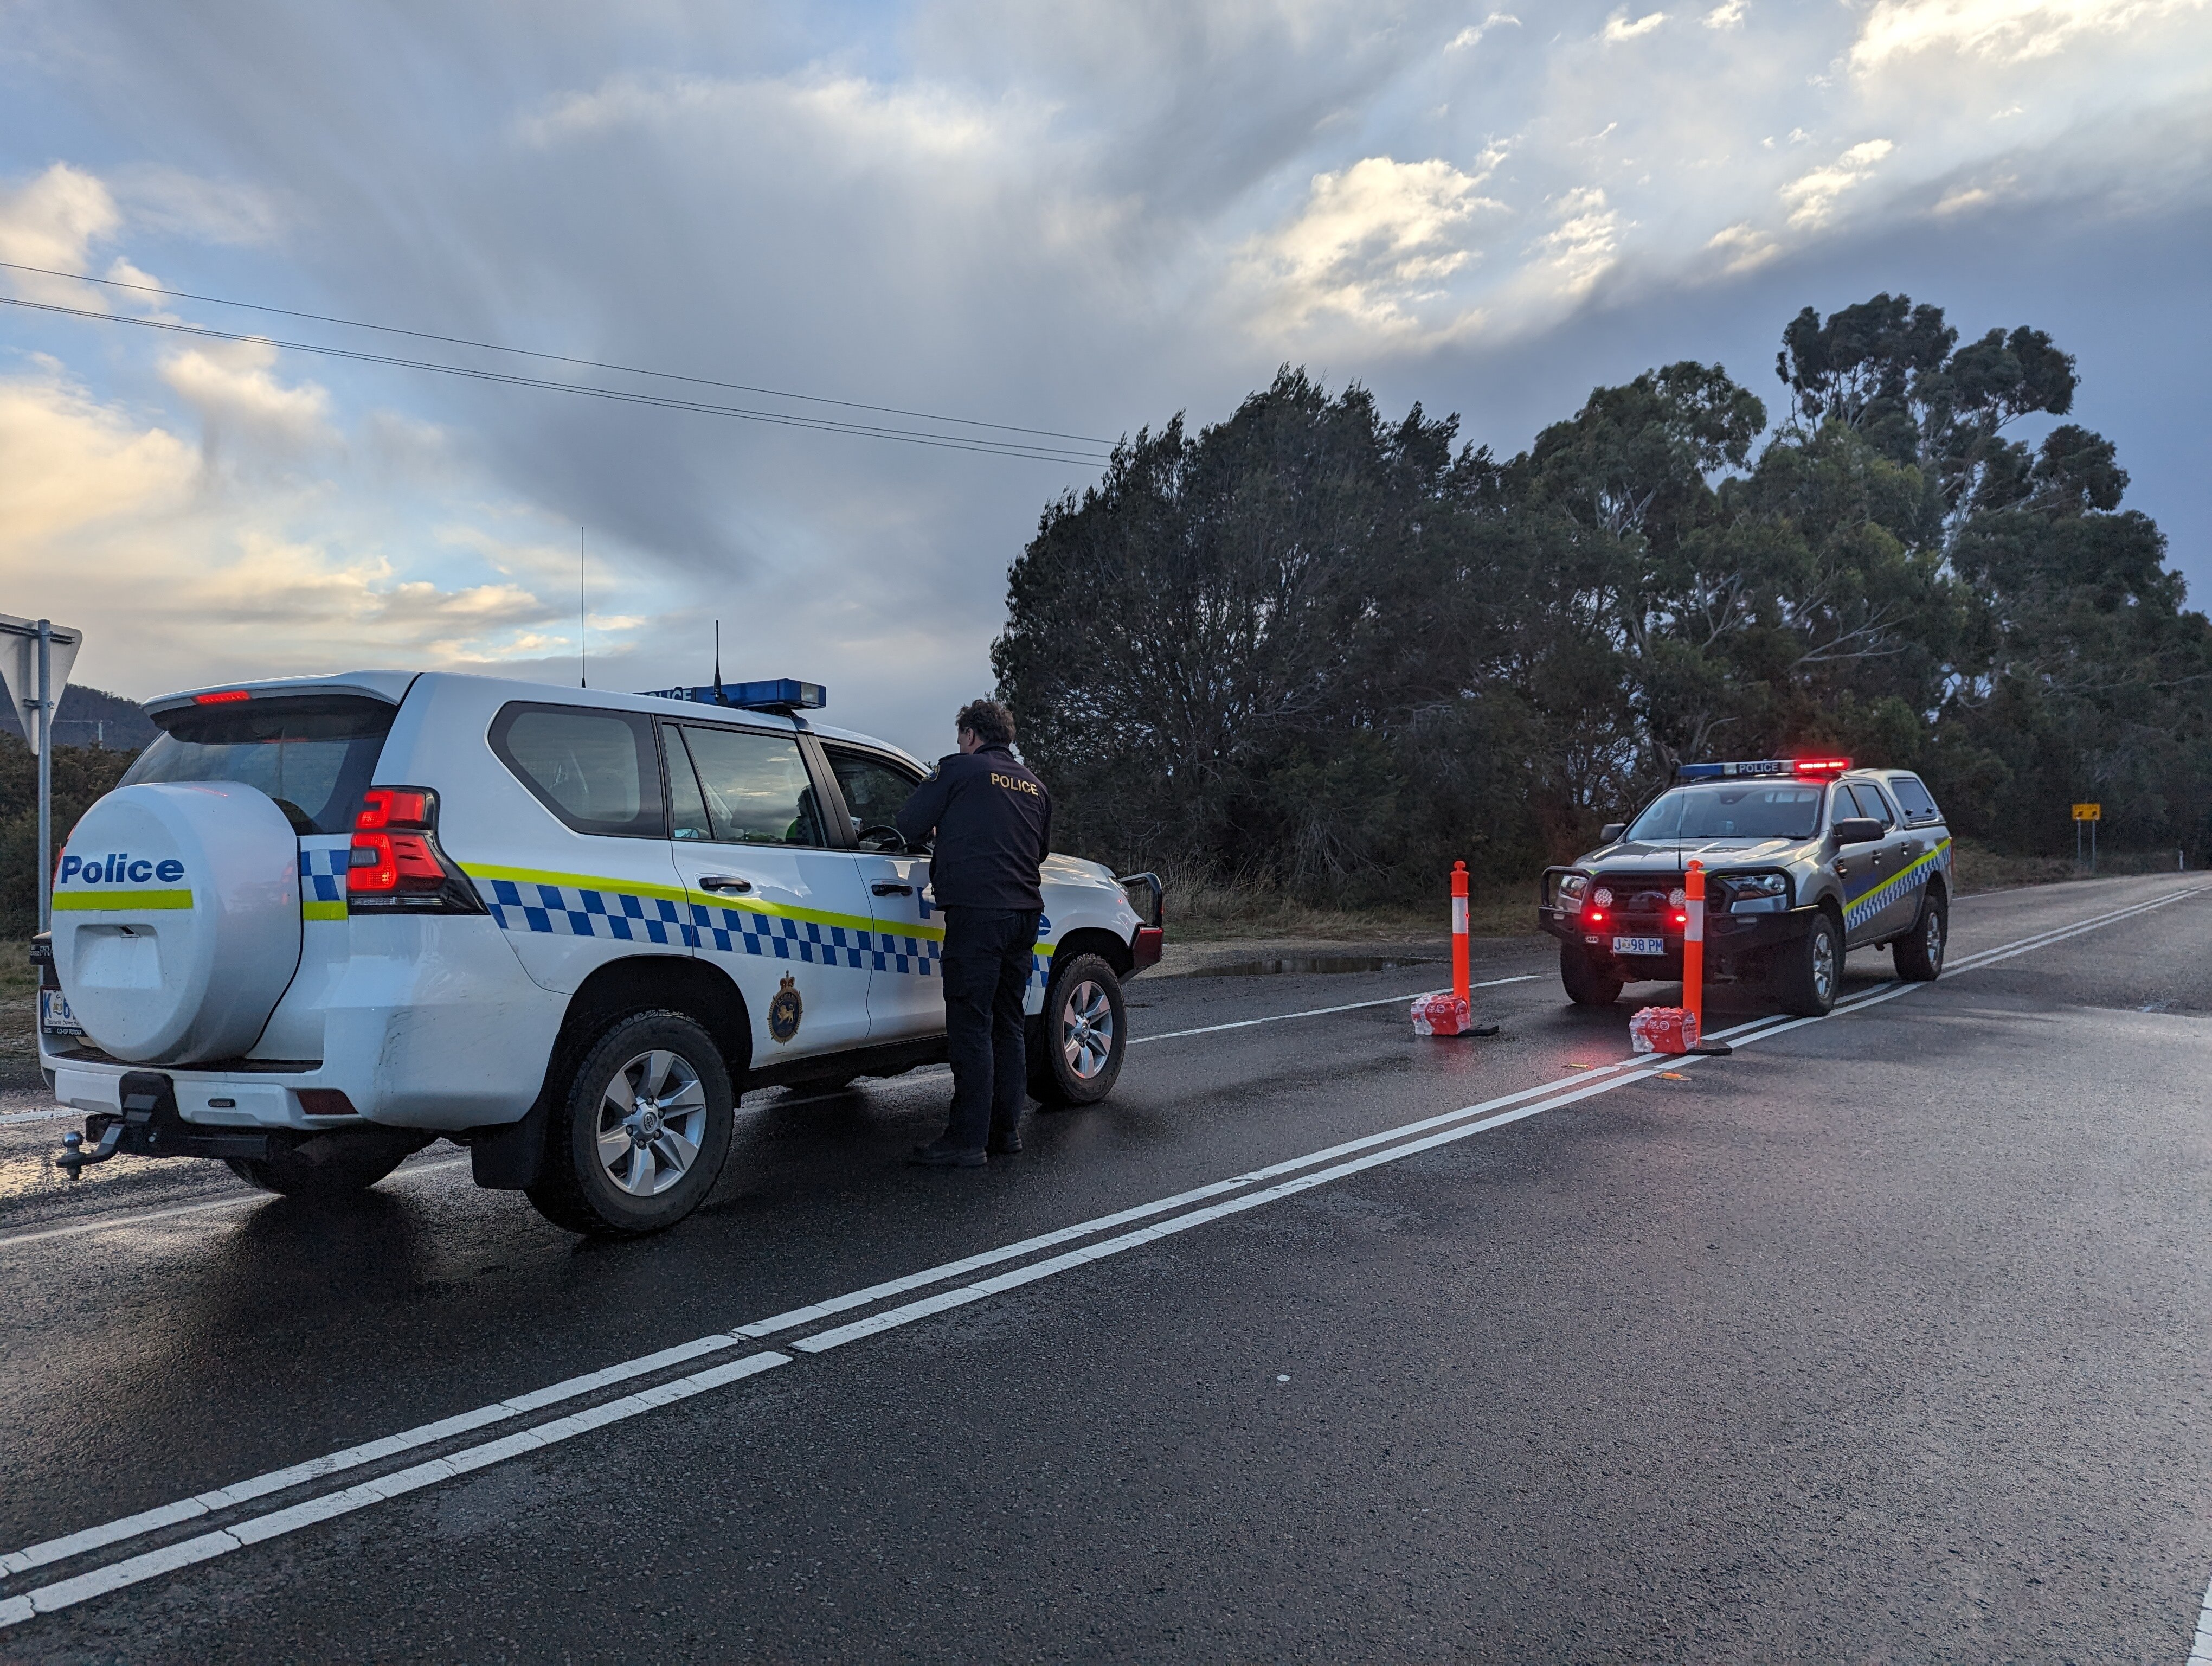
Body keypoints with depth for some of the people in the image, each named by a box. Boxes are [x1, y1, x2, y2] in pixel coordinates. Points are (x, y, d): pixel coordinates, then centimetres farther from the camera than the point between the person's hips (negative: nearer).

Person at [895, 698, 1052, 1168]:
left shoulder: (960, 770, -1)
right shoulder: (1034, 785, 18)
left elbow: (909, 825, 1)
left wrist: (939, 833, 21)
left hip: (976, 911, -7)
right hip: (1024, 911, 7)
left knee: (970, 1027, -5)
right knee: (1007, 1024, 14)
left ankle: (968, 1141, -4)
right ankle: (1006, 1130, 20)